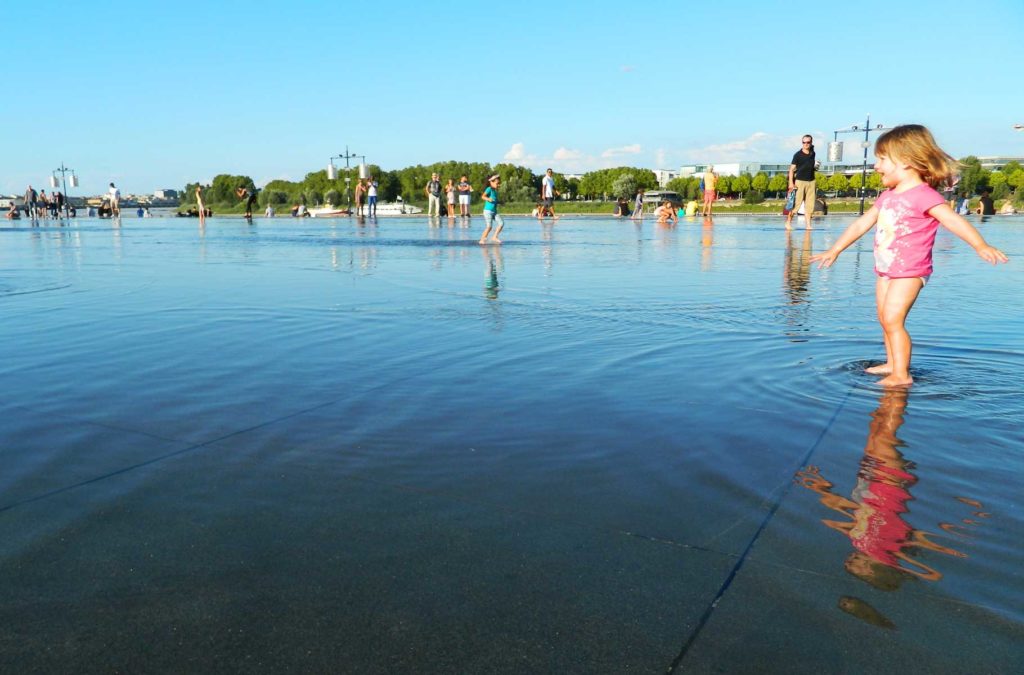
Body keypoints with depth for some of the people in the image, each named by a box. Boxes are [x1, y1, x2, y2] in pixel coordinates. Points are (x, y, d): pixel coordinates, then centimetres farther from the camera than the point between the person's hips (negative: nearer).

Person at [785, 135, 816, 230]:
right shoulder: (798, 155, -5)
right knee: (796, 204, -7)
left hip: (811, 182, 5)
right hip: (800, 181, -5)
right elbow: (792, 169, -7)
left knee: (810, 205, 3)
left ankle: (808, 225, 7)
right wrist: (791, 183, -15)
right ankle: (788, 222, 3)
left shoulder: (813, 153, 10)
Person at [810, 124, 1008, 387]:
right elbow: (861, 224, 18)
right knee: (885, 319, 13)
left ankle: (902, 375, -8)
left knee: (893, 319, -14)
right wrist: (834, 250, 21)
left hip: (909, 271, -8)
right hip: (885, 270, 8)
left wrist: (981, 245, -39)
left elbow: (953, 220, -26)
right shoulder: (887, 196, 11)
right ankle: (891, 364, 25)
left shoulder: (924, 195, -15)